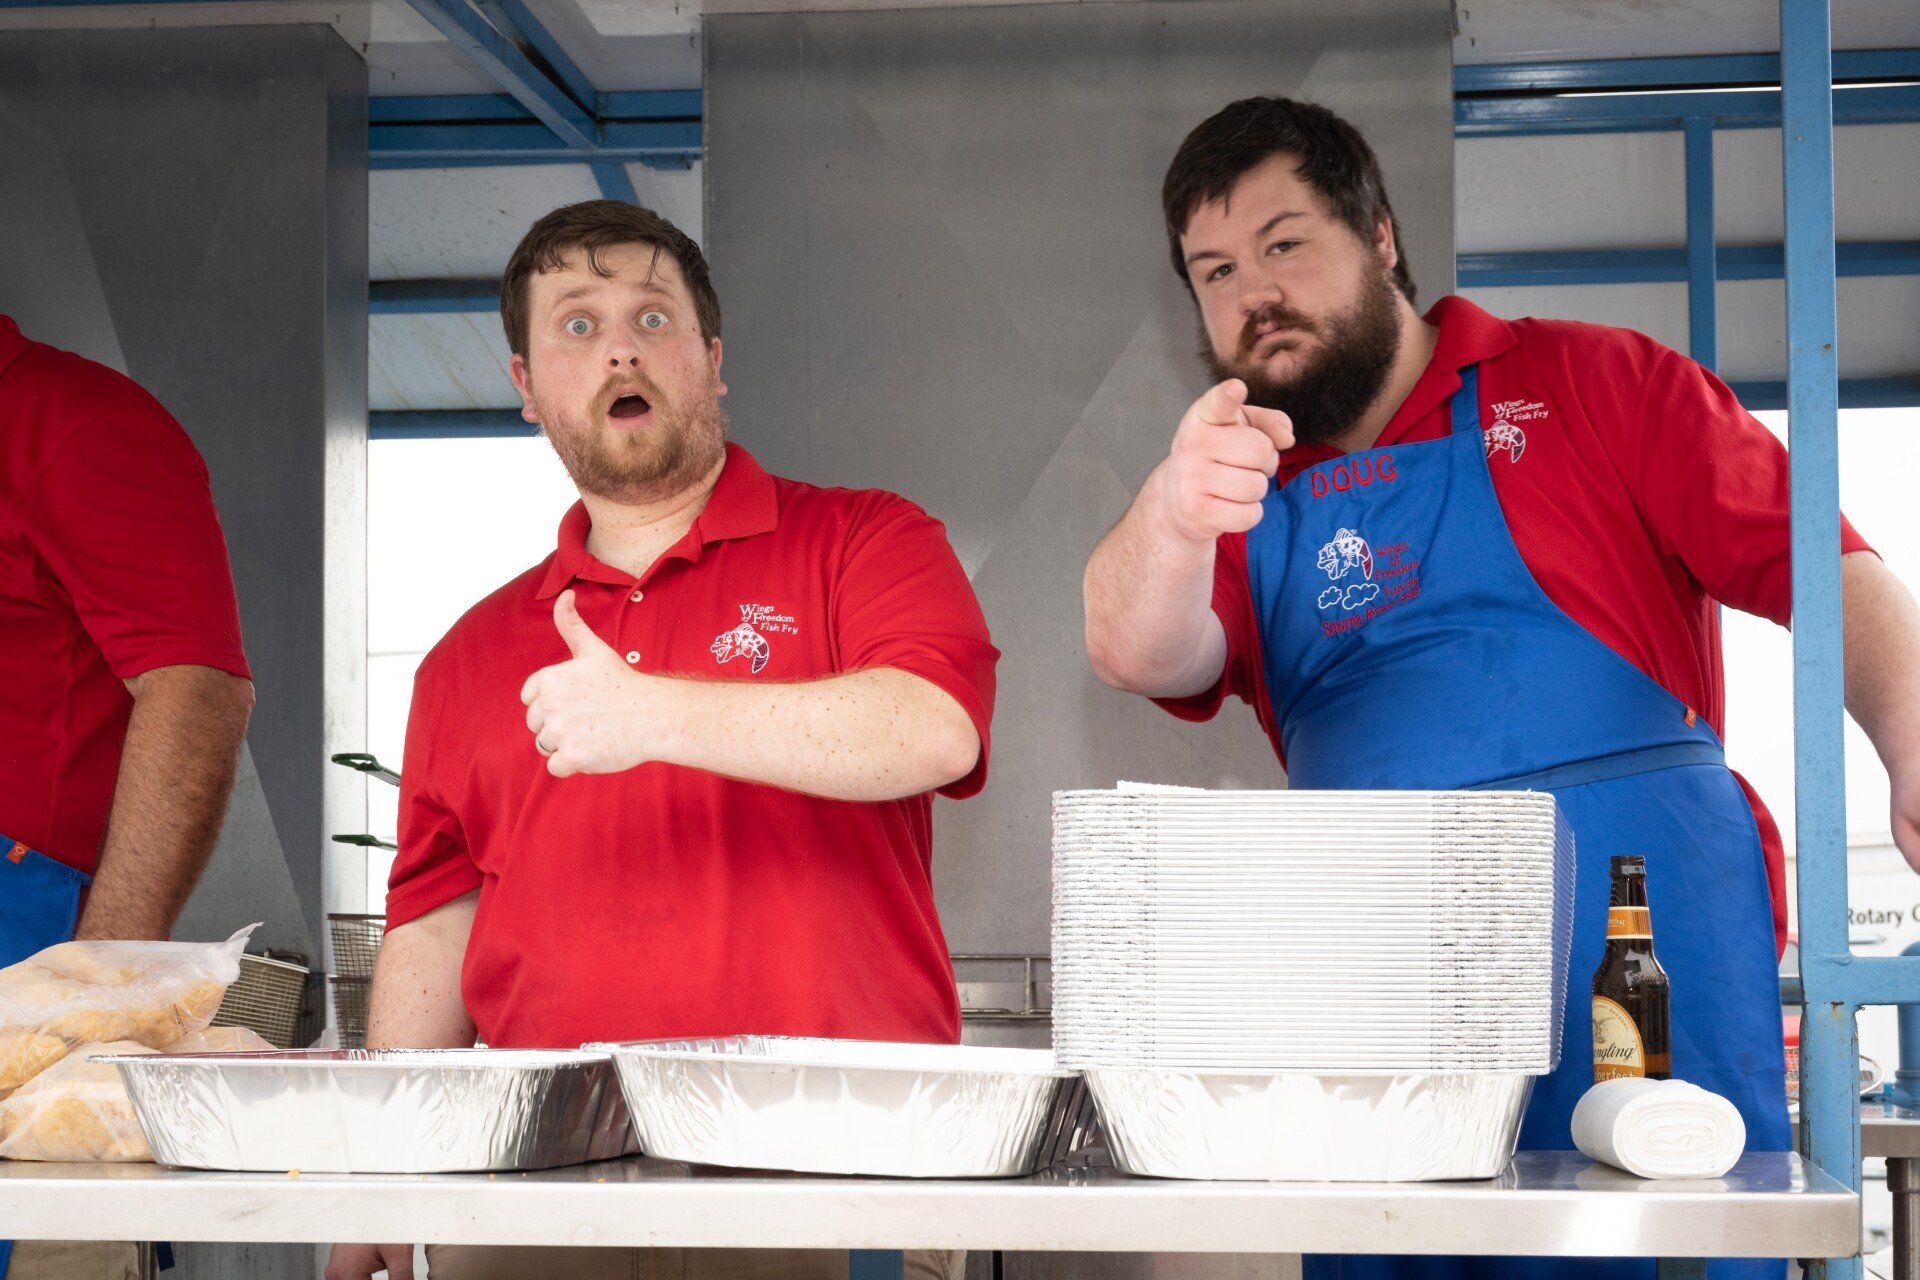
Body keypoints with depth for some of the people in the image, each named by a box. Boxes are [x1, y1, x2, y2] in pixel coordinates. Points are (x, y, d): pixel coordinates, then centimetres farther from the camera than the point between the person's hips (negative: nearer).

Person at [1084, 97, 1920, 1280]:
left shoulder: (1592, 384, 9)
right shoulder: (1242, 492, 16)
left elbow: (1824, 569, 2)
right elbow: (1138, 651, -5)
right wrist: (1172, 521, -27)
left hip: (1642, 934, -2)